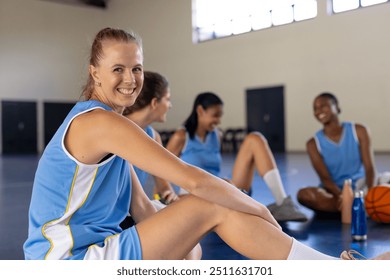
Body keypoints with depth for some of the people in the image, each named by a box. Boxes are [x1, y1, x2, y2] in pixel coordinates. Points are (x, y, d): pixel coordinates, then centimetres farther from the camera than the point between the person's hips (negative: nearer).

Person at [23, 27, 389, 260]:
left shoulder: (94, 121, 14)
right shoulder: (99, 121, -17)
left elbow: (143, 210, 10)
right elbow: (194, 180, -22)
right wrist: (260, 211, -11)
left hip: (90, 256, 10)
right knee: (214, 206, -16)